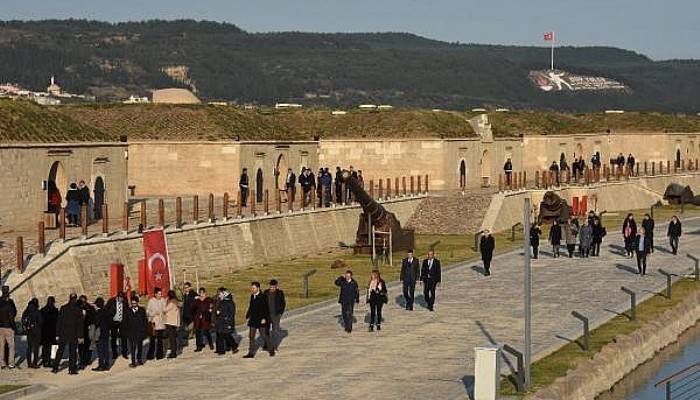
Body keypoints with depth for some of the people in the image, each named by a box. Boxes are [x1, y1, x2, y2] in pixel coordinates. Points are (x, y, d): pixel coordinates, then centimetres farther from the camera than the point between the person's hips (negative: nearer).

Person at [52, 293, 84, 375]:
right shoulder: (78, 310, -6)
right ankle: (72, 369, 1)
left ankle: (55, 368, 9)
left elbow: (59, 322, 0)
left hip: (63, 334, 2)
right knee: (72, 352, 4)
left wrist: (57, 334, 5)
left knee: (60, 351, 11)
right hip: (74, 334, -2)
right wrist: (80, 336, 0)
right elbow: (80, 324, -4)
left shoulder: (63, 308, -1)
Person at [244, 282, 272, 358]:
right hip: (253, 319, 7)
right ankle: (251, 353, 8)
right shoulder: (252, 296, 8)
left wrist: (264, 318, -18)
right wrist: (248, 316, 12)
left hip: (261, 320, -7)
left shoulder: (262, 297, -12)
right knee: (251, 337, 4)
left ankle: (271, 350, 18)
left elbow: (266, 309, -14)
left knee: (264, 336, 2)